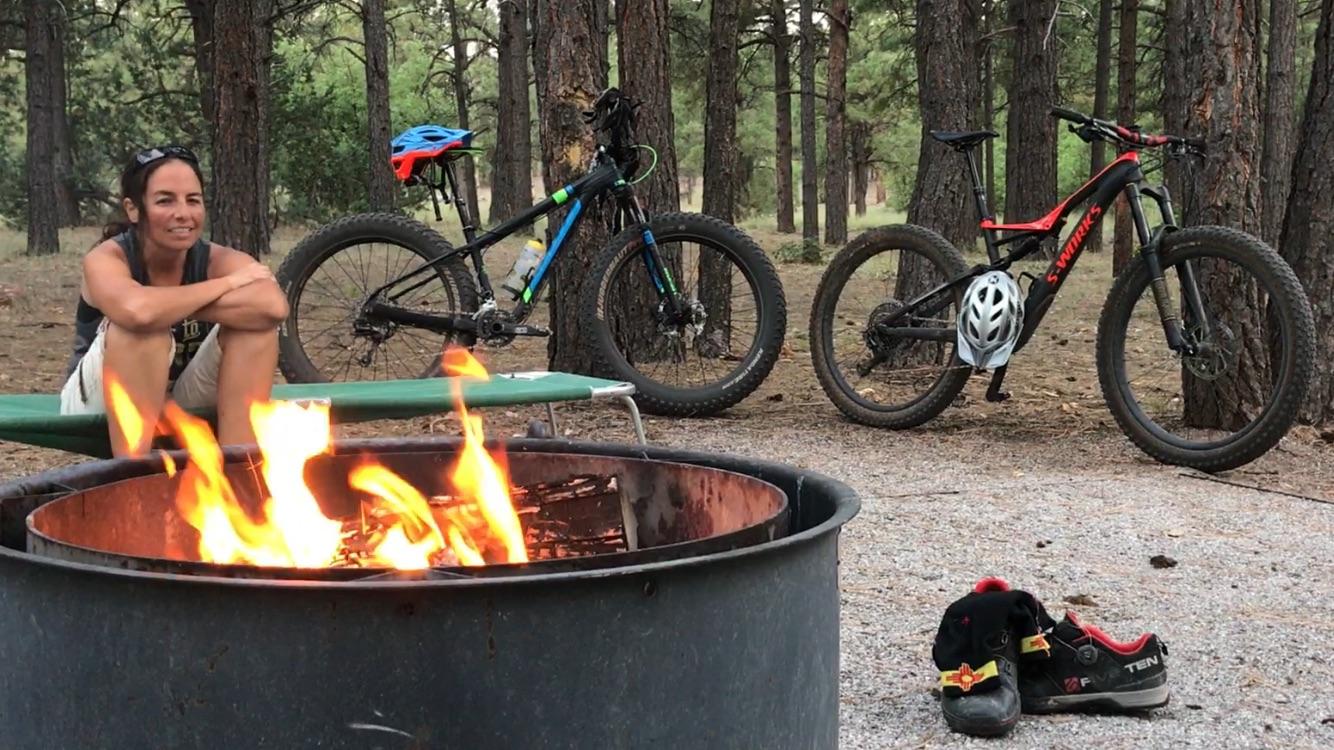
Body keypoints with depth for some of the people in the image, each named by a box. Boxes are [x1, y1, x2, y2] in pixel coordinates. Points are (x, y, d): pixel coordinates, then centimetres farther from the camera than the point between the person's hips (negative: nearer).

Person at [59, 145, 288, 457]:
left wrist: (173, 305, -34)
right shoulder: (107, 258, -20)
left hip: (185, 407, 3)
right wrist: (228, 283, -30)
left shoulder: (216, 259, -13)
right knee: (140, 328, -32)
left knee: (255, 326, -20)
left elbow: (274, 306, -34)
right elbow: (137, 310, -45)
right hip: (101, 406, -3)